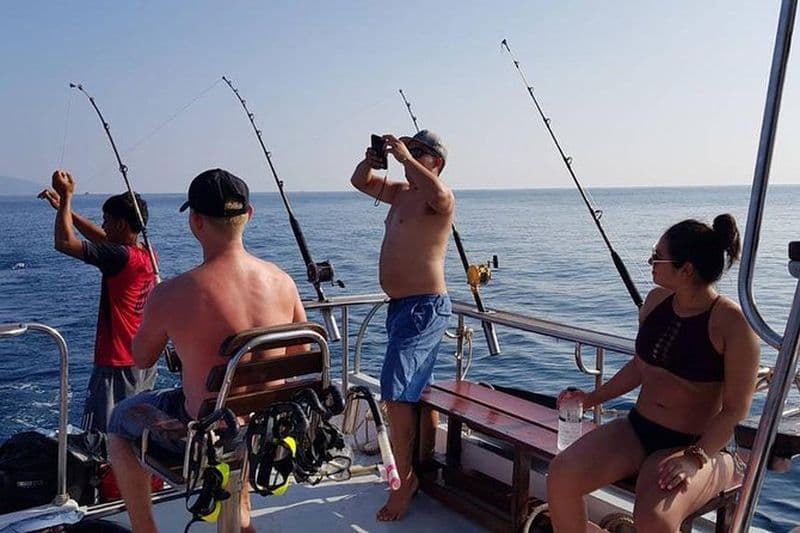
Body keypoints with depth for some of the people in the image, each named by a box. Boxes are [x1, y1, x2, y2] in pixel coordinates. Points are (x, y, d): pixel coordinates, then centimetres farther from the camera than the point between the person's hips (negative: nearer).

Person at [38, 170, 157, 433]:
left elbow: (64, 242, -21)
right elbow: (102, 239, 19)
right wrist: (64, 207, 20)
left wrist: (67, 197, -10)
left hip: (116, 364, -9)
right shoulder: (147, 254, 5)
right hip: (145, 362, 9)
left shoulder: (121, 257, -20)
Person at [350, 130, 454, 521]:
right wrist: (370, 161, 4)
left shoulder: (439, 197, -12)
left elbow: (439, 195, -37)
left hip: (424, 307, -10)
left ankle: (405, 481, -1)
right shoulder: (401, 193, 15)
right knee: (419, 391, 18)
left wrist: (404, 156, -26)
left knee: (397, 394, -14)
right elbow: (360, 182, 24)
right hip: (401, 306, 10)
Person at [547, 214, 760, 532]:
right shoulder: (657, 300, 2)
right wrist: (592, 398, 11)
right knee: (562, 475, -17)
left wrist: (695, 457, -24)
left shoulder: (732, 324, -17)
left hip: (699, 444, -6)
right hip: (638, 429, 6)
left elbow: (735, 408, -14)